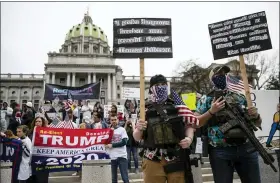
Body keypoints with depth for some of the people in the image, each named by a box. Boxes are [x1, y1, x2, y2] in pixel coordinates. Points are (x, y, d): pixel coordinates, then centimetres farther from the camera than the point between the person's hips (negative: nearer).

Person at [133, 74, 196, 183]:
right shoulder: (145, 109, 5)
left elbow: (188, 125, 13)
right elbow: (137, 138, 7)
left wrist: (189, 138, -8)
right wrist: (139, 129, -15)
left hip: (176, 159, 1)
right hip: (153, 161, 0)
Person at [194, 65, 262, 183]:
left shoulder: (240, 98, 12)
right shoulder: (206, 99, 4)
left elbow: (257, 123, 17)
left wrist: (256, 115, -6)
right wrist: (211, 111, -15)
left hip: (246, 148, 3)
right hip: (220, 151, -3)